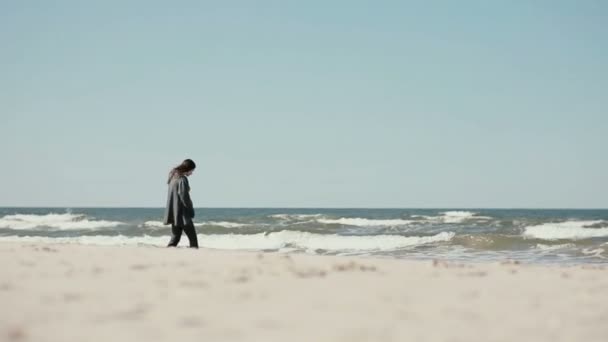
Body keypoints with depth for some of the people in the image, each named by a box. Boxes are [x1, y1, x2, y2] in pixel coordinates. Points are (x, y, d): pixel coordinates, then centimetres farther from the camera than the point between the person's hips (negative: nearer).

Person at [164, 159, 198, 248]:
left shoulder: (173, 177, 12)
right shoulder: (182, 179, -15)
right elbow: (184, 196, -19)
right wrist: (190, 209, -10)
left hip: (174, 213, 9)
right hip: (182, 213, -9)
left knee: (175, 236, 11)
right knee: (192, 236, -4)